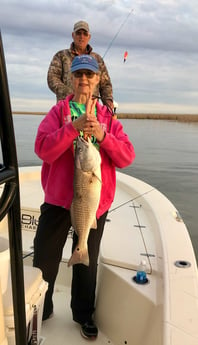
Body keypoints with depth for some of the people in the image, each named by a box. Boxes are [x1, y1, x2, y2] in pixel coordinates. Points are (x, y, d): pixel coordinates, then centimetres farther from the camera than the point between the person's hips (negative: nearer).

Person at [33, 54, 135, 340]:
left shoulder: (108, 117, 6)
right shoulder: (58, 111, 1)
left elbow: (127, 157, -4)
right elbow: (43, 150, -14)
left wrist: (102, 136, -19)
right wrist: (74, 126, -23)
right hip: (58, 197, -1)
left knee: (88, 261, 15)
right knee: (45, 258, 9)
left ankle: (84, 314, 36)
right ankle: (40, 310, 34)